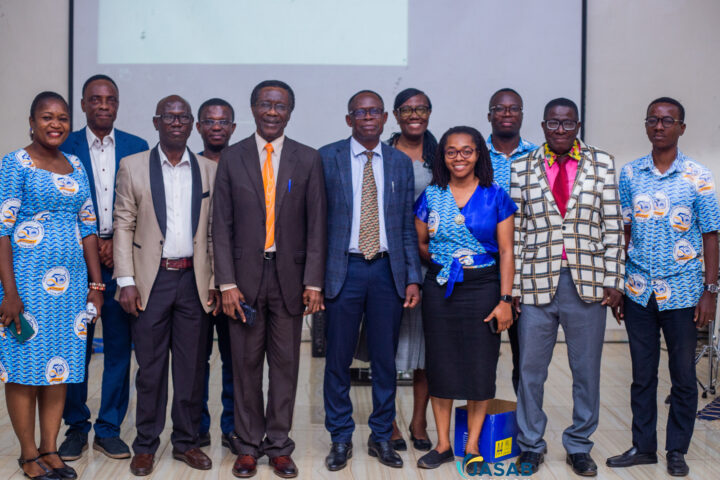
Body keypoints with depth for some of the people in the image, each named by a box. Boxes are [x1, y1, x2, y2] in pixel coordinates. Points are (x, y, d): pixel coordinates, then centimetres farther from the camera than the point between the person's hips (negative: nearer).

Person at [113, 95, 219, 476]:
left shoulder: (209, 171, 8)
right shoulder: (132, 167, 3)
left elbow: (215, 230, 7)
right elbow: (123, 226, 1)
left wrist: (214, 281, 2)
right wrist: (126, 281, -6)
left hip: (194, 279, 2)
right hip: (151, 279, -1)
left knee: (192, 366, 8)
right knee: (150, 366, 5)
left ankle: (186, 442, 22)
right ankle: (145, 446, 19)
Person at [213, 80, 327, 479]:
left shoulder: (308, 159, 5)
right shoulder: (231, 158, 4)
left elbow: (316, 225, 2)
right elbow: (222, 225, 2)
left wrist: (313, 282, -5)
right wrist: (226, 283, -6)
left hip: (289, 275, 0)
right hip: (245, 274, 0)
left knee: (285, 364, 6)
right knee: (246, 364, 7)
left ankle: (279, 446, 20)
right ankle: (249, 445, 21)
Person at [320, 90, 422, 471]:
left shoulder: (401, 163, 8)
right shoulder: (327, 158, 0)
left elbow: (407, 225, 7)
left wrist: (413, 278, 1)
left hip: (388, 271, 2)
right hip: (343, 270, -2)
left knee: (386, 360, 10)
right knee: (338, 360, 6)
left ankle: (382, 437, 25)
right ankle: (341, 439, 22)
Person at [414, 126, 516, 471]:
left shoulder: (495, 196, -1)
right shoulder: (431, 196, 4)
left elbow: (506, 252, -3)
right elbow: (420, 244, 13)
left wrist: (505, 300, -9)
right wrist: (442, 261, -1)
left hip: (483, 288, -1)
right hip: (439, 290, 2)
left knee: (480, 365, 3)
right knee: (440, 365, 6)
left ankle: (472, 446, 17)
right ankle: (443, 445, 19)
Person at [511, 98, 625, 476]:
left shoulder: (602, 164, 6)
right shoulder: (521, 169, 5)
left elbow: (612, 226, 4)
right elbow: (515, 232, 4)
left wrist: (614, 282, -1)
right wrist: (512, 285, -1)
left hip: (588, 284, 1)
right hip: (537, 283, 0)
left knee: (587, 370, 10)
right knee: (530, 369, 7)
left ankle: (579, 447, 27)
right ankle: (530, 445, 24)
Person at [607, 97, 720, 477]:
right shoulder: (630, 174, 4)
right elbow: (623, 231, 7)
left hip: (682, 292, -2)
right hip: (639, 290, 2)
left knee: (683, 376, 9)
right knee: (642, 375, 11)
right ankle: (643, 446, 24)